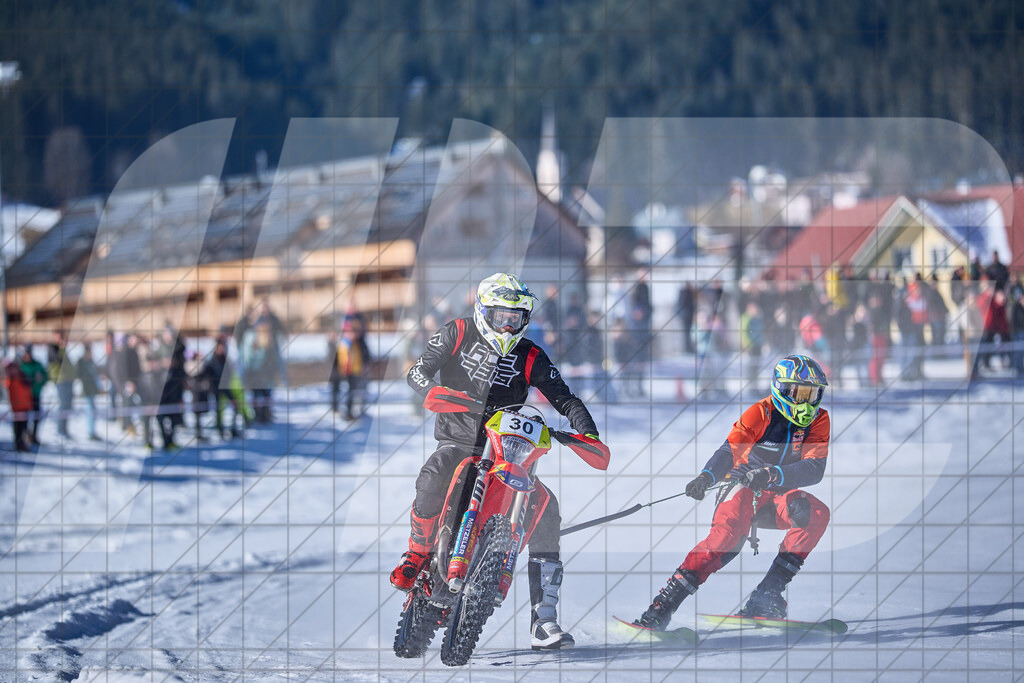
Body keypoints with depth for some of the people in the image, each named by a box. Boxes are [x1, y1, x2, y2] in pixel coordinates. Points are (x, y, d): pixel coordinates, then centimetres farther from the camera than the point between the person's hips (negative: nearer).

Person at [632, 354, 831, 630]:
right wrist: (706, 477, -41)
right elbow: (730, 450, -19)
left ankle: (765, 597, -26)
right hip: (742, 489, -3)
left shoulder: (818, 421, -1)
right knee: (730, 530, -34)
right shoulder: (761, 413, -8)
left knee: (816, 514, -27)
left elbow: (815, 469, -16)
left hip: (777, 497, 3)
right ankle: (661, 607, -37)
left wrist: (772, 474, -35)